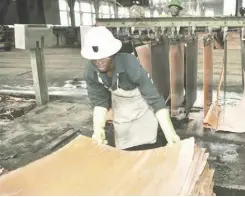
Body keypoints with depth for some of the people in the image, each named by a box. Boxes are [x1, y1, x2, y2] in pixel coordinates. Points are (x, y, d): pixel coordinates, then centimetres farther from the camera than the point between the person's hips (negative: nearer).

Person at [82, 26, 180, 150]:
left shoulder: (130, 65, -38)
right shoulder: (90, 72, -25)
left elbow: (155, 100, -39)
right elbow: (99, 102, -14)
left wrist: (170, 134, -48)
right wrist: (98, 128, -32)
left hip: (142, 103, -3)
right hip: (120, 106, 4)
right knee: (123, 149, 14)